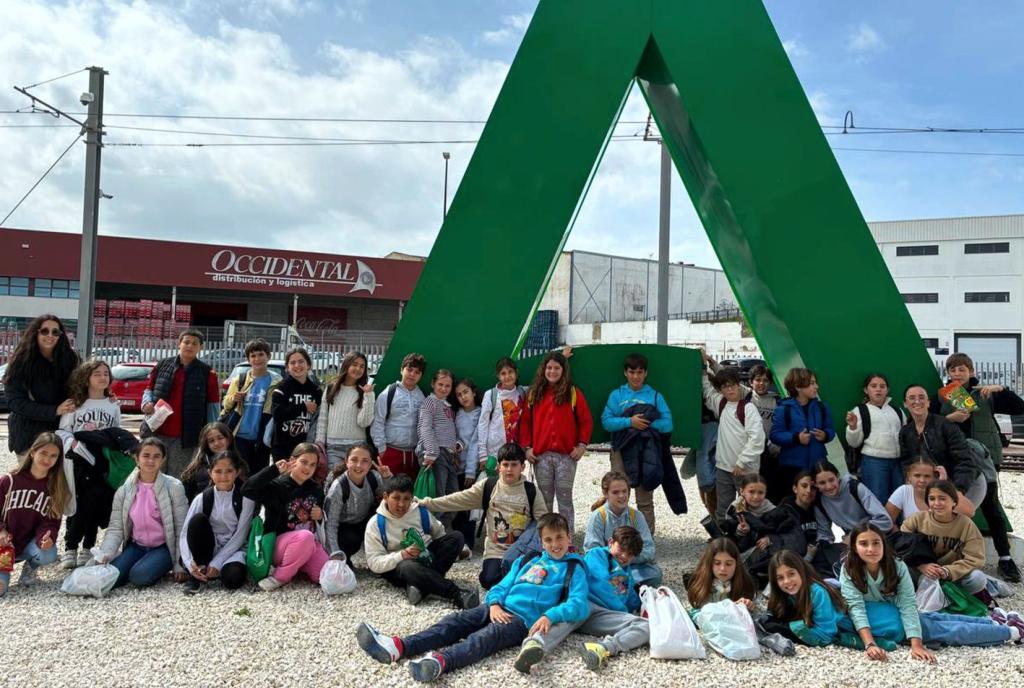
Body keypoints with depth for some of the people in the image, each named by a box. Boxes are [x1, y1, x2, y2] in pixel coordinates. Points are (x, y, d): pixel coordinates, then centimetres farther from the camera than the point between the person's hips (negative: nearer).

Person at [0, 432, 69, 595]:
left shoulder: (56, 488, -2)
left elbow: (52, 520, -5)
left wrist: (46, 537, -27)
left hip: (31, 542, 2)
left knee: (49, 555, -32)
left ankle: (30, 567, 4)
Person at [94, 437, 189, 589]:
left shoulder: (174, 487, -9)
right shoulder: (124, 491, 1)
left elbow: (181, 529, -7)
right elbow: (115, 528, 2)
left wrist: (179, 565, -8)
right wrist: (104, 554, -16)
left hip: (163, 548, -3)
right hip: (136, 547, 4)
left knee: (140, 576, -29)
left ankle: (159, 568, 4)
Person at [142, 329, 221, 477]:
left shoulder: (207, 373, 1)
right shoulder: (163, 366, 8)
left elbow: (213, 407, 2)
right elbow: (149, 389, 18)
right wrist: (147, 403, -5)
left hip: (185, 438, -3)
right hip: (157, 433, 3)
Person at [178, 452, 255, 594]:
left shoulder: (245, 497, -8)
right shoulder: (202, 498, -5)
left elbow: (240, 536, -11)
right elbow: (184, 534, -11)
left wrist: (216, 563, -19)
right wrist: (190, 563, -28)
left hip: (233, 549, -2)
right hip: (208, 549, 2)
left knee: (233, 578, -36)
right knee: (198, 519, -26)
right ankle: (198, 574, -17)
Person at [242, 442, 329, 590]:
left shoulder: (316, 489, 8)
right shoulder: (278, 485, -9)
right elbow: (247, 490, -26)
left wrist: (320, 516, -1)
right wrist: (274, 469, -25)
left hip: (310, 543, 5)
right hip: (279, 542, -5)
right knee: (305, 536, -38)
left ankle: (298, 564, 7)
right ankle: (281, 576, -17)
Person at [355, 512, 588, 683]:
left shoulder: (573, 568, 9)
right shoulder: (526, 560, 25)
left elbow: (579, 604, -7)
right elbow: (502, 586, 20)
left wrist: (549, 616, -24)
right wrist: (494, 604, -3)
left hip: (526, 619, -6)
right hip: (500, 610, 6)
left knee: (486, 636, -33)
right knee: (456, 621, -17)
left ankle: (441, 661, -60)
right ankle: (398, 647, -35)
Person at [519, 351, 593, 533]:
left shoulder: (573, 393, 3)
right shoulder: (534, 393, 9)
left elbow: (586, 421, 3)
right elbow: (525, 421, 9)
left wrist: (582, 445, -4)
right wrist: (526, 447, 1)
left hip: (566, 455, -2)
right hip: (541, 455, 2)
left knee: (565, 498, 3)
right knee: (544, 500, 7)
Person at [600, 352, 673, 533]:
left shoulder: (655, 396, 9)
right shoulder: (617, 394, 9)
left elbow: (667, 424, -2)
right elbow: (606, 421, -4)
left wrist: (646, 423, -16)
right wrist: (629, 421, -17)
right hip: (621, 449, 0)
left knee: (645, 499, 6)